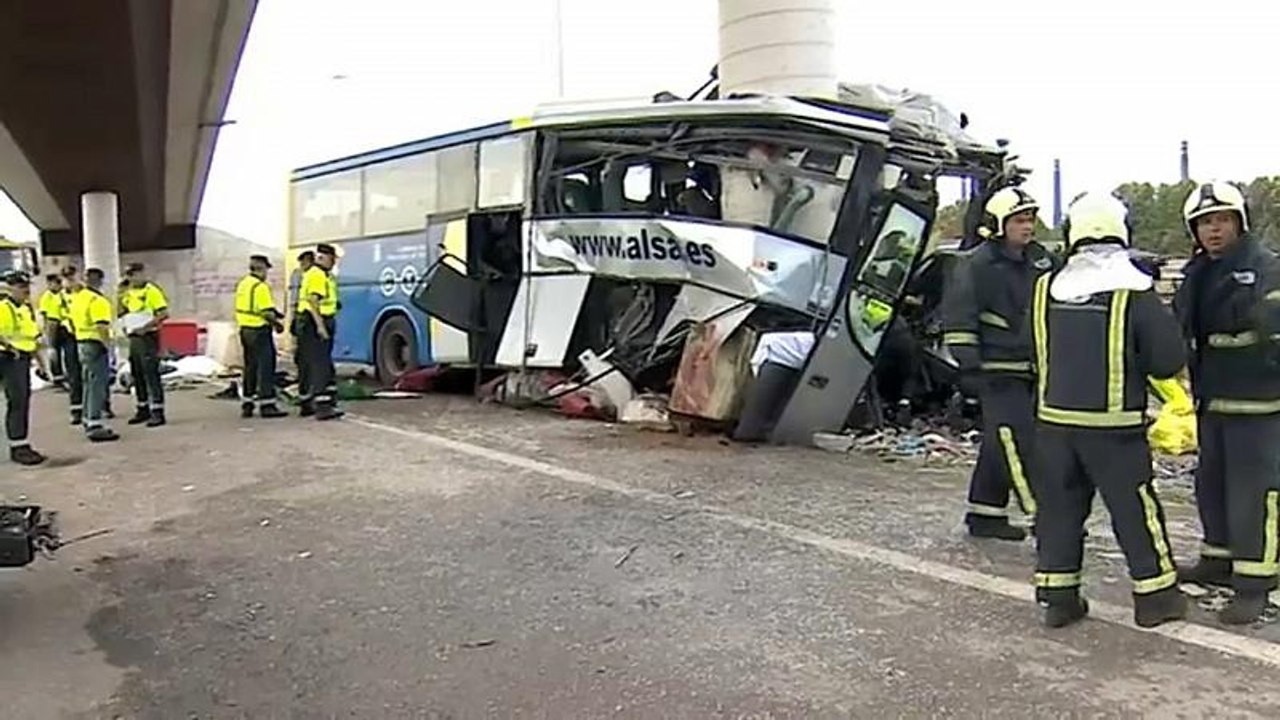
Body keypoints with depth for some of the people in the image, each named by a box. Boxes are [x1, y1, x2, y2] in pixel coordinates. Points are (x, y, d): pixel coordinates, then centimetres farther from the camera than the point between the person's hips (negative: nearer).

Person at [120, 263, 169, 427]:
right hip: (134, 338, 8)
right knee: (137, 375, 12)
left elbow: (164, 314, -18)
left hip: (148, 337, -8)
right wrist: (121, 301, 5)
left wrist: (145, 326, -24)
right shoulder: (129, 293, 14)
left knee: (151, 375, -8)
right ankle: (143, 409, 22)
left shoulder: (152, 291, -10)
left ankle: (157, 412, -5)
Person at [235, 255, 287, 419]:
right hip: (259, 330, -9)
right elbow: (266, 313, -20)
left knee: (250, 367, 14)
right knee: (265, 367, -4)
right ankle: (266, 405, -4)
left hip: (245, 329, 9)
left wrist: (273, 313, 14)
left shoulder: (242, 284, 13)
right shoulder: (260, 287, -16)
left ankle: (247, 405, 18)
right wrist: (277, 324, -4)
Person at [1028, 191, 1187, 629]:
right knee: (1136, 511, 10)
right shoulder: (1136, 294, -13)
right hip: (1114, 426, -3)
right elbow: (1169, 360, -9)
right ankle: (1155, 594, 21)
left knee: (1059, 507, 11)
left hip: (1054, 420, 4)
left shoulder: (1045, 289, -1)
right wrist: (1135, 362, 9)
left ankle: (1057, 597, 17)